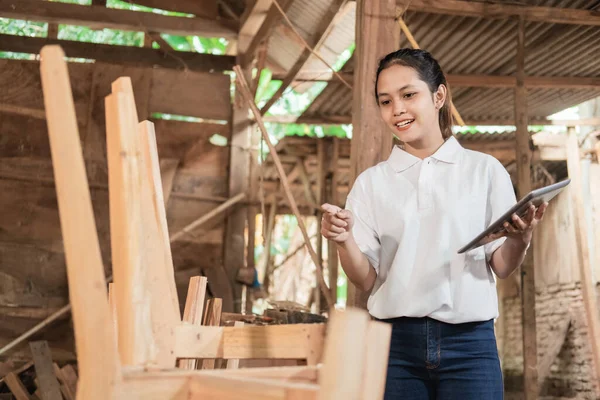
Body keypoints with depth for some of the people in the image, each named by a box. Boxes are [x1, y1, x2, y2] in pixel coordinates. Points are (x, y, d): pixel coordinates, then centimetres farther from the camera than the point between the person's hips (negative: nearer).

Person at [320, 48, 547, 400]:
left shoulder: (485, 170, 3)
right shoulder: (371, 182, 6)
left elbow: (501, 268, 3)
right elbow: (366, 279, 2)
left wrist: (520, 240, -18)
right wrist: (344, 241, -17)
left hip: (469, 342, -1)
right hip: (395, 343, 1)